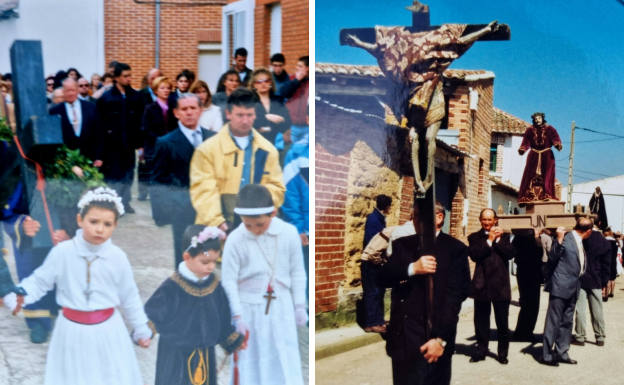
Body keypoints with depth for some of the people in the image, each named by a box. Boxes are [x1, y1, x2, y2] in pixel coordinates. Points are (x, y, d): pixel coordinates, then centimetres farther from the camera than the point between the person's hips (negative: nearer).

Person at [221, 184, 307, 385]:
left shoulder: (289, 233, -7)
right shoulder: (235, 240, -13)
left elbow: (297, 272, 3)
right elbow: (229, 280, -9)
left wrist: (300, 306, 6)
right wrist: (237, 316, -11)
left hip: (281, 305, 2)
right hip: (249, 307, -1)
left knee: (286, 360, 8)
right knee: (251, 360, 8)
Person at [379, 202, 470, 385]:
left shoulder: (456, 249, -1)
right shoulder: (402, 245, 11)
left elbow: (455, 295, -7)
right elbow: (384, 277, -2)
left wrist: (441, 339, -14)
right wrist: (412, 269, -21)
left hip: (433, 341, -3)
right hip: (403, 339, 3)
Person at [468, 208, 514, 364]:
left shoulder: (503, 236, 8)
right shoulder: (475, 237, 4)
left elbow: (510, 253, -8)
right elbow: (474, 255, -13)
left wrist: (497, 239, -14)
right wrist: (489, 240, -14)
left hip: (500, 285, 0)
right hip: (482, 285, 0)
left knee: (502, 322, 5)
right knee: (481, 321, 9)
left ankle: (502, 353, 15)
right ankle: (481, 350, 22)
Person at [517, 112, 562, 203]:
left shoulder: (549, 129, 6)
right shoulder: (530, 130, 8)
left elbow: (555, 138, -7)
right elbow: (526, 142, 1)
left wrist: (558, 145, -28)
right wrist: (522, 149, -17)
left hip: (546, 156, -1)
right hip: (534, 156, 1)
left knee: (546, 174, -8)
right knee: (531, 174, -6)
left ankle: (547, 195, -13)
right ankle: (529, 196, -8)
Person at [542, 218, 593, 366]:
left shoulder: (580, 242, 13)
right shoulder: (565, 238, -13)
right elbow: (552, 259, -19)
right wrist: (559, 240, -28)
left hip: (573, 287, 8)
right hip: (560, 287, -8)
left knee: (567, 322, 13)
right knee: (553, 321, -2)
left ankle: (561, 353, 22)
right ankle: (547, 355, 4)